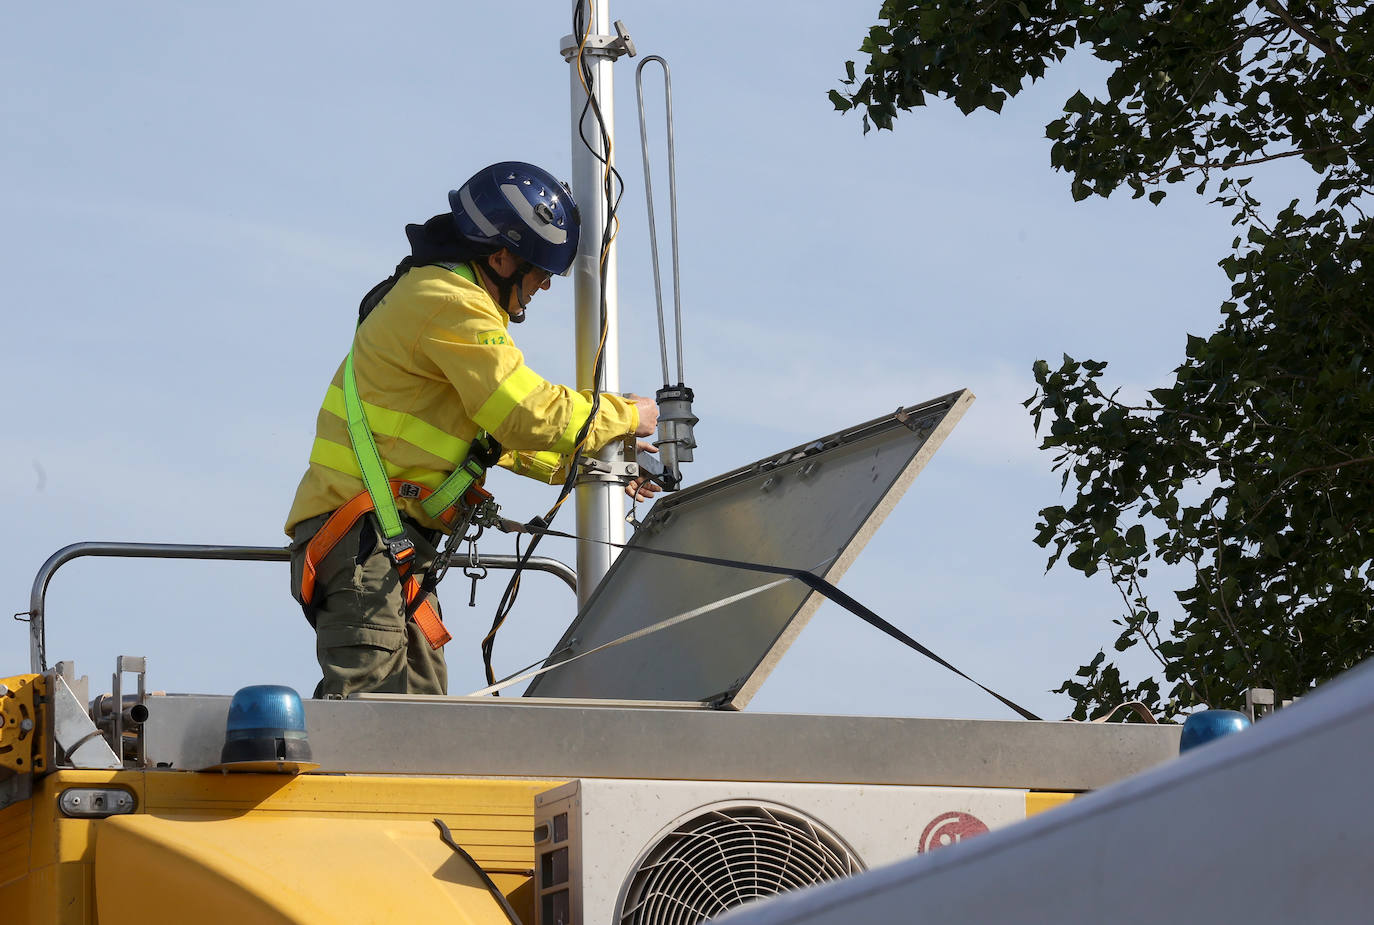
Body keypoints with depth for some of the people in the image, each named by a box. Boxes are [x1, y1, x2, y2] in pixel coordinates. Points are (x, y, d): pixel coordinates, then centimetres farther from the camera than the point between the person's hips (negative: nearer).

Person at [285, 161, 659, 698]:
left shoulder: (437, 294, 23)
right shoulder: (451, 305, -12)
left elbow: (498, 431, 28)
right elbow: (527, 414, -15)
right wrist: (625, 417, 0)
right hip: (363, 536, -11)